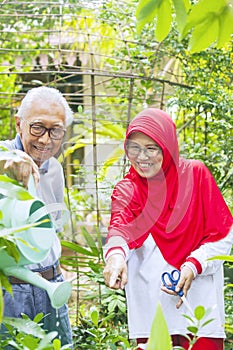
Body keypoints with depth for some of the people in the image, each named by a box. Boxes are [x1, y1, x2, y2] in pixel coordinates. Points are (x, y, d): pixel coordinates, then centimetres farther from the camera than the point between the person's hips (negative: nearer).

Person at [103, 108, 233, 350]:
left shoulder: (195, 174, 1)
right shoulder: (126, 191, 3)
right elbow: (120, 227, -19)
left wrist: (194, 265, -15)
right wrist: (115, 254, -40)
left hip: (199, 298, -1)